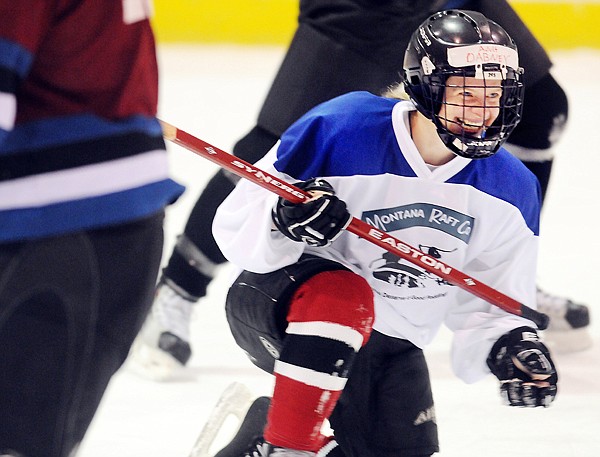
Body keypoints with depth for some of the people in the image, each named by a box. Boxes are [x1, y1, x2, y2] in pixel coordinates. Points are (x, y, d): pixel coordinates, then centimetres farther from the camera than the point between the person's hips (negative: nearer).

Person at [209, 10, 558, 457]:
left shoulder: (511, 189, -6)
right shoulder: (342, 129, -22)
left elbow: (489, 302, 6)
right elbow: (237, 226, -17)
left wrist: (510, 344, -16)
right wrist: (284, 221, -40)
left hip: (391, 344, 6)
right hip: (277, 299, -6)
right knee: (343, 296, -38)